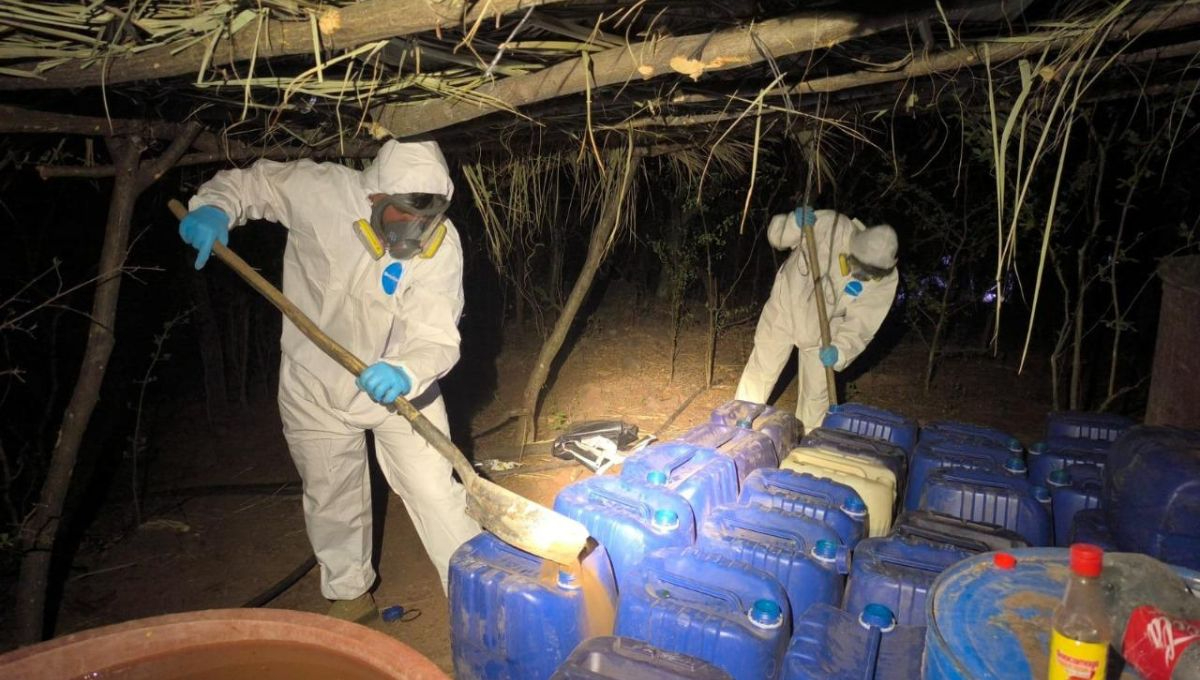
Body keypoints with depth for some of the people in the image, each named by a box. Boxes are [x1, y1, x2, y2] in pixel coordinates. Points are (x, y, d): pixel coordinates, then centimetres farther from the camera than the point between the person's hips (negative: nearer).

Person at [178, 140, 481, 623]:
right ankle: (351, 596, 41)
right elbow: (247, 182, -2)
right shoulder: (320, 190, -22)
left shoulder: (441, 244, -23)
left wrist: (405, 371, -51)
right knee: (331, 500, 16)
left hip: (398, 384, -1)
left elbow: (437, 338, -30)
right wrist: (214, 209, -22)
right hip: (316, 386, 2)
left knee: (435, 492, -3)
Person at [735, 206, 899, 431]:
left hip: (821, 331, 1)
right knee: (759, 373, 6)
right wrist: (795, 224, -41)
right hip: (784, 308, -1)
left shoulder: (886, 280, -24)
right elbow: (776, 236, -19)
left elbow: (860, 326, -20)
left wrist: (841, 350, -39)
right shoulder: (829, 225, -30)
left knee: (816, 394, 8)